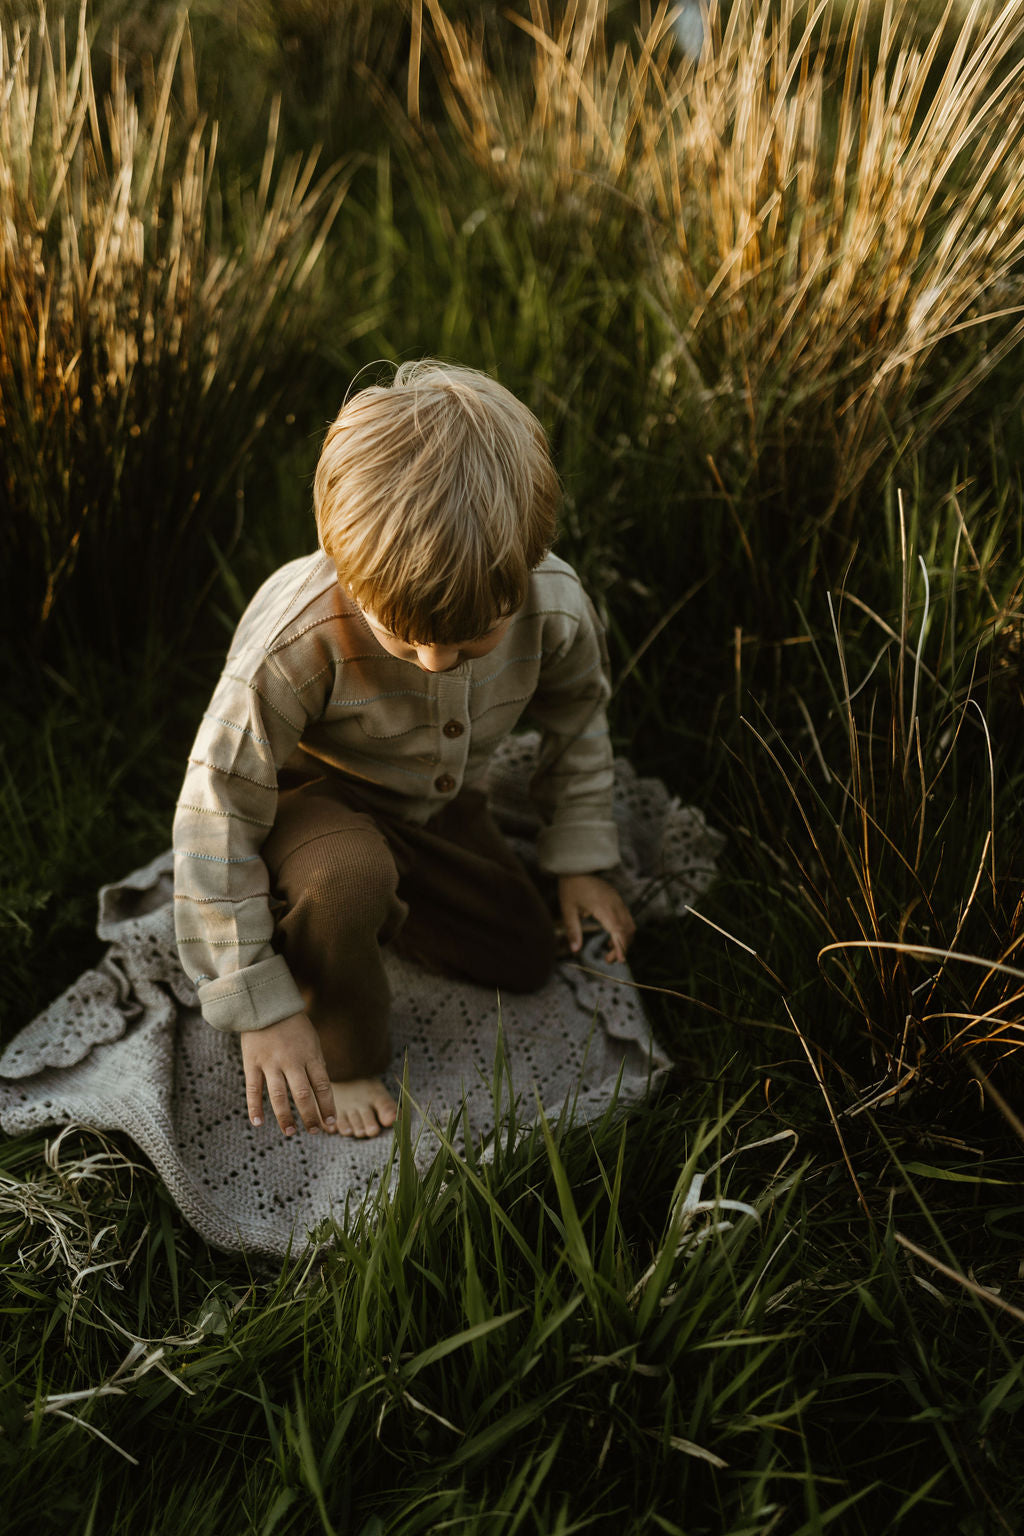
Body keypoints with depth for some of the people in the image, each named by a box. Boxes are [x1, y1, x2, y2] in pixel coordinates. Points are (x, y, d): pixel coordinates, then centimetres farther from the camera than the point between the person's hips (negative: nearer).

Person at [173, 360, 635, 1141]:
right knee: (348, 873, -38)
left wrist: (582, 860, 3)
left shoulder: (555, 608, -27)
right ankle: (343, 1059, -9)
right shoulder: (297, 641, -40)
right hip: (311, 793, -5)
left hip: (438, 803, 5)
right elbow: (216, 817, -30)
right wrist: (261, 1008, -26)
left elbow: (577, 720, -2)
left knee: (525, 957, 9)